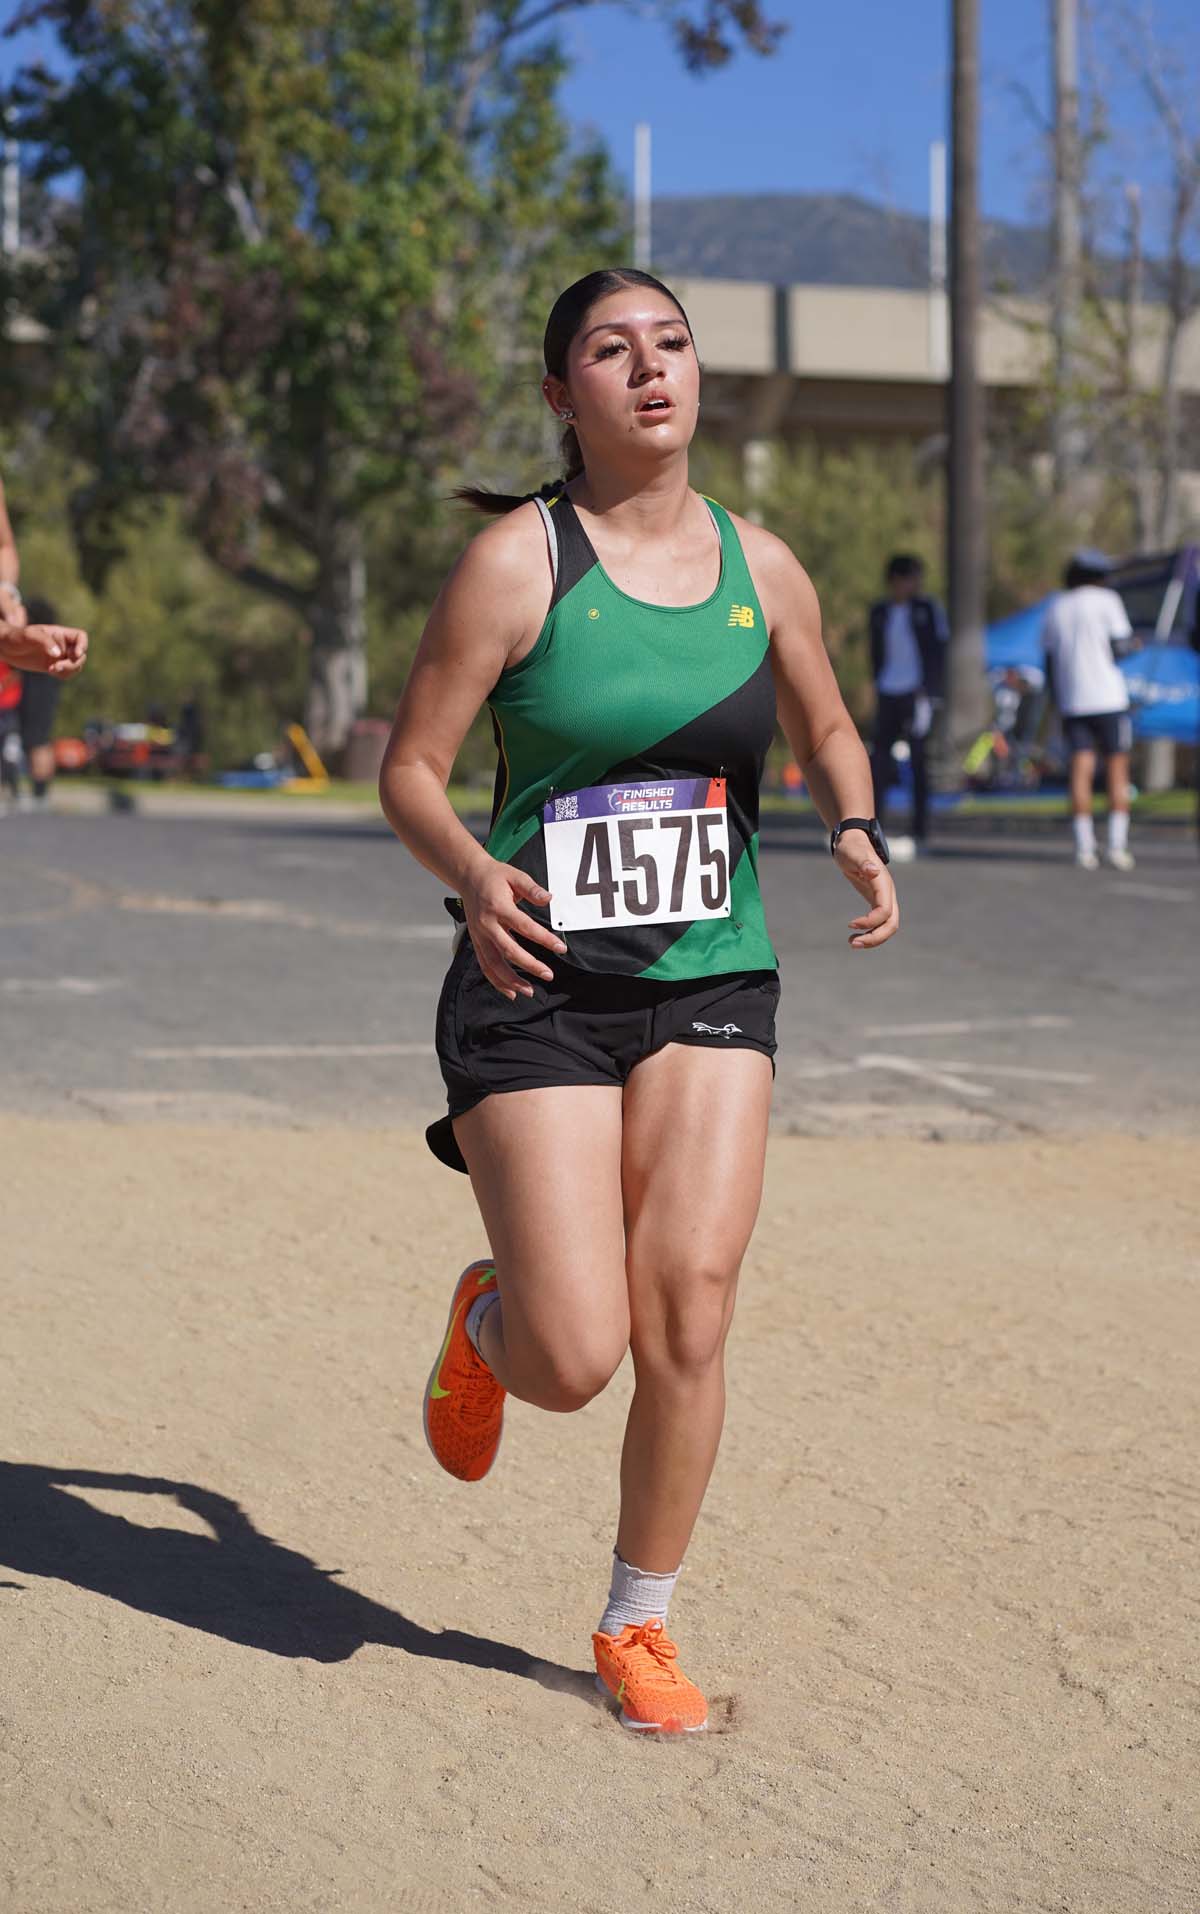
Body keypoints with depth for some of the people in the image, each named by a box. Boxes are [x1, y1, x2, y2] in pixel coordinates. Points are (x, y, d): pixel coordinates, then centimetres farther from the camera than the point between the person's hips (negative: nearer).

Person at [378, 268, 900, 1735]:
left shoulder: (760, 568, 6)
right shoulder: (517, 560, -6)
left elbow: (827, 732, 22)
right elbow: (409, 771, -4)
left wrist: (855, 831, 1)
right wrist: (473, 875, -24)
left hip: (713, 985, 3)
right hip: (540, 986, -3)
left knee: (688, 1321, -5)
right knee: (575, 1360, -9)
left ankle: (638, 1629, 16)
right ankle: (484, 1320, 30)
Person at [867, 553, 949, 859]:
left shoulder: (928, 610, 0)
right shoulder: (880, 612, 10)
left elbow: (938, 653, -3)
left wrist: (930, 692, -11)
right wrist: (878, 687, 11)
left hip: (917, 693, -4)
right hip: (888, 693, 4)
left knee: (919, 763, -2)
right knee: (878, 758, -2)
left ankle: (920, 834, 1)